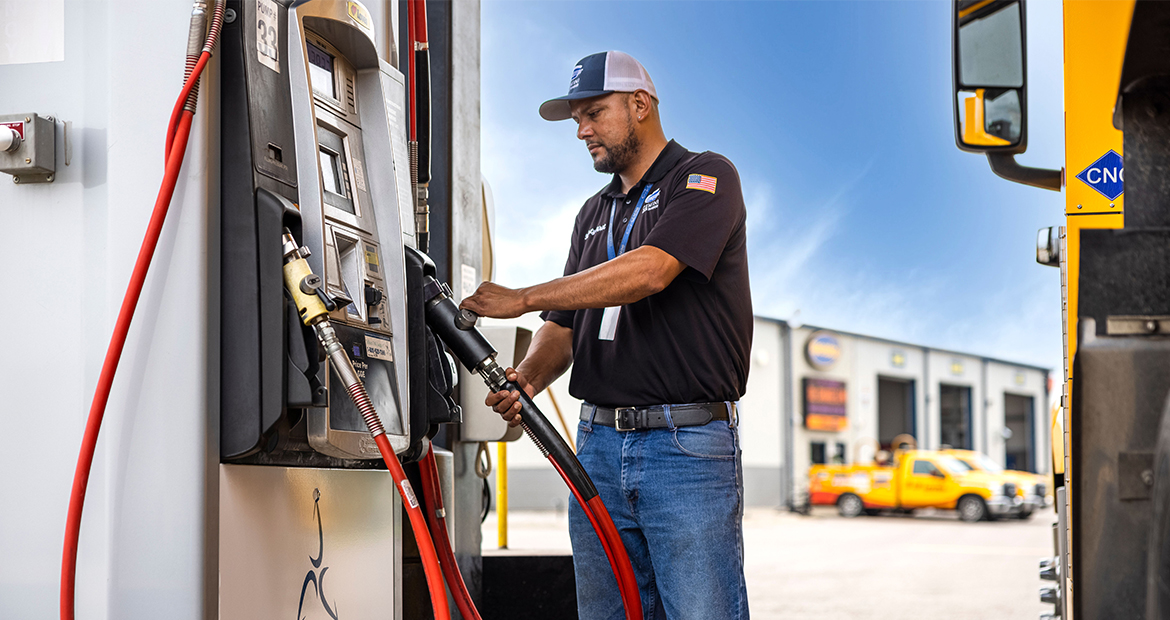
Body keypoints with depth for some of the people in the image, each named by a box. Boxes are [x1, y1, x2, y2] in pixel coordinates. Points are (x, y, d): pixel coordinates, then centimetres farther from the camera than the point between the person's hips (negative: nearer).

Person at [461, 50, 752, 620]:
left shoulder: (705, 178, -2)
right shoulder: (593, 214, 22)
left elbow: (649, 271, -18)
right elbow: (563, 325, 18)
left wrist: (521, 299, -17)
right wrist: (528, 376, -5)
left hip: (687, 446, -7)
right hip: (598, 446, 7)